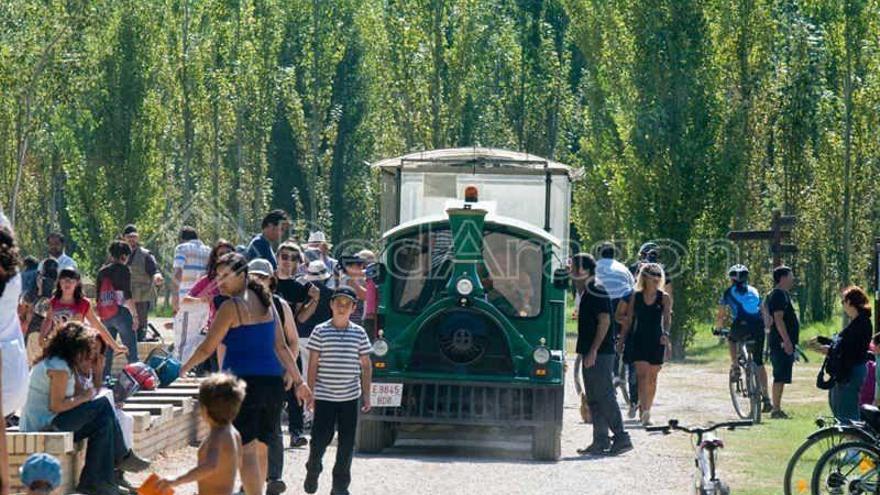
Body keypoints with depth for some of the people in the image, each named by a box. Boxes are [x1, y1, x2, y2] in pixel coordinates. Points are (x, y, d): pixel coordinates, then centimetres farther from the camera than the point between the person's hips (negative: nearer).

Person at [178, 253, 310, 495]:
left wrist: (184, 368, 11)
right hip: (273, 381, 7)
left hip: (244, 380, -7)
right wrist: (298, 380, 20)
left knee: (245, 449, -10)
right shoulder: (266, 302, 13)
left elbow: (208, 348, -4)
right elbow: (281, 346, 15)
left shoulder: (232, 306, -7)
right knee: (261, 447, 16)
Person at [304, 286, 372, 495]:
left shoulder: (359, 333, 5)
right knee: (320, 438, -3)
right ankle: (313, 470, 26)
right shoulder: (320, 331, -1)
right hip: (324, 397, -2)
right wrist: (310, 392, -4)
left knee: (347, 443, 3)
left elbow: (366, 366, 9)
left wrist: (366, 395, 5)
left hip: (350, 397, 2)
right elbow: (313, 364, 0)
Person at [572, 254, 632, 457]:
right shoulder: (588, 291, 17)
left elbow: (604, 321, -20)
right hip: (591, 354, 10)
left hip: (599, 354, -10)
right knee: (594, 399, 10)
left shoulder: (596, 291, -13)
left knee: (604, 397, -9)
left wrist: (593, 351, -22)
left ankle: (621, 438, -8)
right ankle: (601, 442, 12)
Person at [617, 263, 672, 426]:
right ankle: (644, 412, -22)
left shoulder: (664, 298, 0)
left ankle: (646, 412, 21)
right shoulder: (635, 297, 2)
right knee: (642, 374, -13)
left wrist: (666, 334, -30)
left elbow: (667, 318, -12)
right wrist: (621, 340, 9)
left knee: (652, 378, 8)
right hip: (639, 340, -1)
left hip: (657, 341, 1)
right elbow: (628, 320, 8)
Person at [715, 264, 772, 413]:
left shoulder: (729, 292, 18)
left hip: (741, 326, -3)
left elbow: (720, 315, 23)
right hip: (758, 328, 3)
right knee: (759, 363, 10)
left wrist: (718, 327, 43)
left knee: (731, 339, 34)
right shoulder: (754, 291, 28)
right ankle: (766, 398, 4)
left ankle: (734, 366, 13)